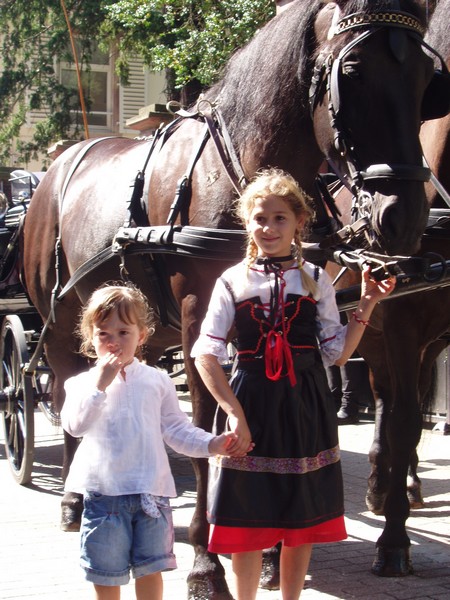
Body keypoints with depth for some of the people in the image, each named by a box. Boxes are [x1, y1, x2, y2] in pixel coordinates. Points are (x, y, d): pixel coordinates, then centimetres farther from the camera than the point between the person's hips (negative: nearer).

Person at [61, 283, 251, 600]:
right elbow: (75, 425, -16)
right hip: (104, 491, -1)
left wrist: (212, 444, -4)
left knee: (150, 568, 10)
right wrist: (100, 385, -21)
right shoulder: (82, 383, 0)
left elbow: (176, 429, 9)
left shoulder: (157, 380, 6)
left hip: (151, 491, 2)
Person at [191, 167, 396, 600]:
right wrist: (234, 412, -15)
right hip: (250, 403, -1)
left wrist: (365, 307, -6)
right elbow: (206, 354, -6)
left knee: (303, 521, 10)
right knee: (247, 521, 4)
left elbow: (336, 353, 3)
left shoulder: (315, 280, 4)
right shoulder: (233, 281, 0)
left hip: (306, 407, 2)